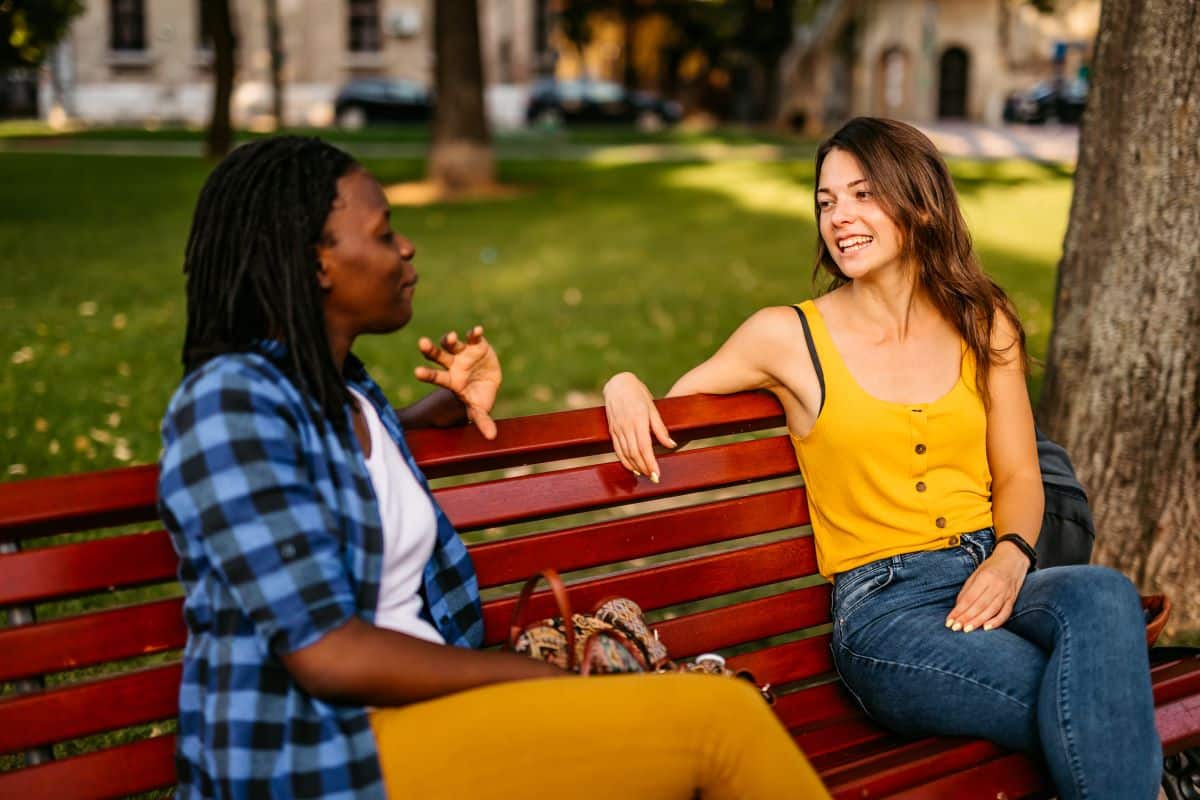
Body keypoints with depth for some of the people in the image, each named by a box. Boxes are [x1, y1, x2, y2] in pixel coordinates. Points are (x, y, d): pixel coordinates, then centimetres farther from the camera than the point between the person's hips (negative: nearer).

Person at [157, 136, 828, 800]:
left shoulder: (346, 390, 14)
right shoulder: (228, 400, -12)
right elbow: (326, 654, -19)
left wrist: (453, 405, 21)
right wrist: (553, 680, -12)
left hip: (413, 715, 9)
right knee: (719, 716, -19)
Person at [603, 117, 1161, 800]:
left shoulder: (983, 326, 13)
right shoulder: (790, 336, 4)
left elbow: (1019, 475, 14)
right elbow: (666, 409, 14)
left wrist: (1009, 557, -6)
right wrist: (625, 383, -9)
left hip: (989, 580, 4)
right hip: (882, 606, -4)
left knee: (1103, 595, -32)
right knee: (1096, 704, -30)